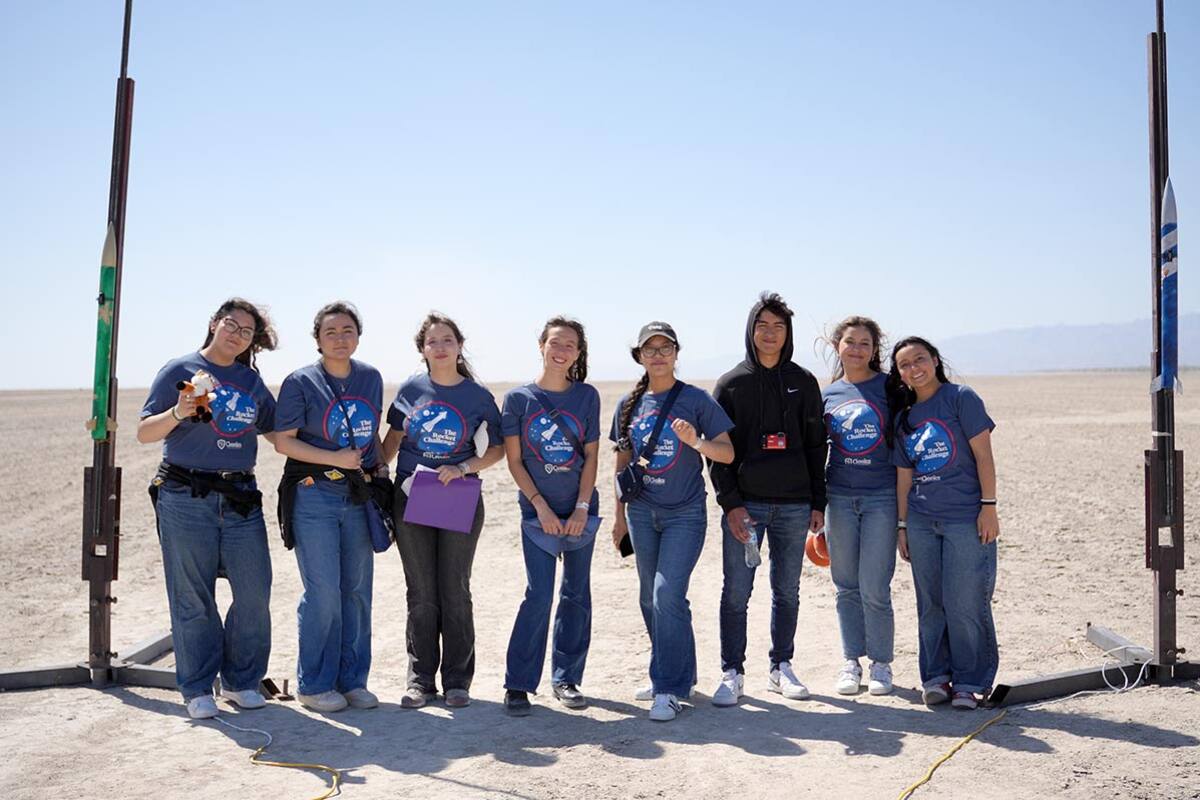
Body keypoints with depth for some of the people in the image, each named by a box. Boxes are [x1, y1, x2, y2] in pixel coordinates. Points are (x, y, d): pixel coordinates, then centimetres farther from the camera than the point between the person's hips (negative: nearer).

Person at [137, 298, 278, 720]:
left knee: (255, 594, 0)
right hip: (186, 499, -3)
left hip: (241, 499, 4)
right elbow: (144, 433, -2)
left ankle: (241, 681, 18)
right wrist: (177, 414, -20)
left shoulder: (252, 382, 14)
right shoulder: (180, 371, 2)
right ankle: (198, 689, 17)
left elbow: (276, 433, 21)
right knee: (193, 599, 3)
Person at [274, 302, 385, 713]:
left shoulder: (371, 378, 9)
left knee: (357, 590, 9)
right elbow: (283, 441, -6)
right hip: (314, 494, -5)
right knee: (323, 592, -4)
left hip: (358, 494, 5)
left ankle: (352, 679, 21)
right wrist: (333, 458, -16)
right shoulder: (301, 381, -4)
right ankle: (314, 684, 11)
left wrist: (380, 465, 6)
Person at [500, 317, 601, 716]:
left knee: (576, 596, 7)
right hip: (538, 512, -2)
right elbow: (514, 461, -2)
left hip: (580, 511, 2)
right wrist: (541, 507, -9)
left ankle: (566, 678, 20)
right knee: (538, 596, -6)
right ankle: (518, 684, 6)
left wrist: (582, 507, -8)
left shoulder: (587, 396, 2)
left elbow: (591, 456, 1)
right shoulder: (518, 398, -2)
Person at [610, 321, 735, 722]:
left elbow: (728, 452, -6)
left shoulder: (696, 399, -5)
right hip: (642, 512, 5)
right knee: (650, 598, 11)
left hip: (685, 513, -5)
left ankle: (670, 689, -3)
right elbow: (623, 462, 13)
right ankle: (676, 674, 29)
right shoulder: (629, 404, 7)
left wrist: (696, 441, -26)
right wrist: (620, 515, 13)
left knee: (667, 594, -15)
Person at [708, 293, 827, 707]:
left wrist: (818, 503, 5)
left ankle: (781, 667, 24)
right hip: (744, 504, -2)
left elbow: (816, 446, 9)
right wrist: (730, 503, -9)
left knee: (787, 591, 10)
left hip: (794, 505, 2)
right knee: (736, 592, -1)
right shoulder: (731, 384, 3)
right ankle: (732, 673, 10)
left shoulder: (803, 382, 8)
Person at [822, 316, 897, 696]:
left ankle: (881, 663, 15)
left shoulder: (889, 387, -1)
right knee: (846, 585, 8)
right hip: (840, 497, 3)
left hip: (882, 496, -3)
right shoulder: (828, 394, 8)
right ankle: (851, 661, 22)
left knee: (874, 588, -3)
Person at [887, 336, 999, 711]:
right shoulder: (904, 417, 12)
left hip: (966, 518, -5)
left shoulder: (961, 398, -2)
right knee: (930, 604, 8)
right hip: (921, 521, 5)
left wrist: (988, 507, -11)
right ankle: (936, 677, 20)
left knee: (965, 604, -3)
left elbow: (983, 455, -6)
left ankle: (969, 682, 11)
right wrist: (902, 524, 11)